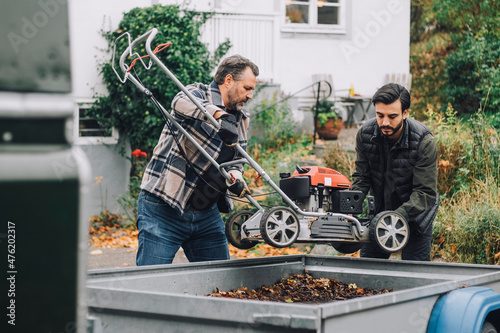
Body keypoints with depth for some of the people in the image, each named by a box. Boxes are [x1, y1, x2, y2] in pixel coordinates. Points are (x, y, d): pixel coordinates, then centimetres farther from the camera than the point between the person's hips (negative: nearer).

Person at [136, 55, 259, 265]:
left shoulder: (242, 120, 14)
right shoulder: (197, 94, -8)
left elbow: (236, 159, 8)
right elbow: (181, 103, -32)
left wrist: (234, 177, -17)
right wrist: (220, 115, -50)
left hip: (206, 214, 7)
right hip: (163, 210, -7)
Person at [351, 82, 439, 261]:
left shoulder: (424, 141, -26)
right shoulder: (365, 134, -15)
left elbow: (425, 192, -26)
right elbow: (361, 177, -7)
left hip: (415, 216, -3)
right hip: (379, 211, 3)